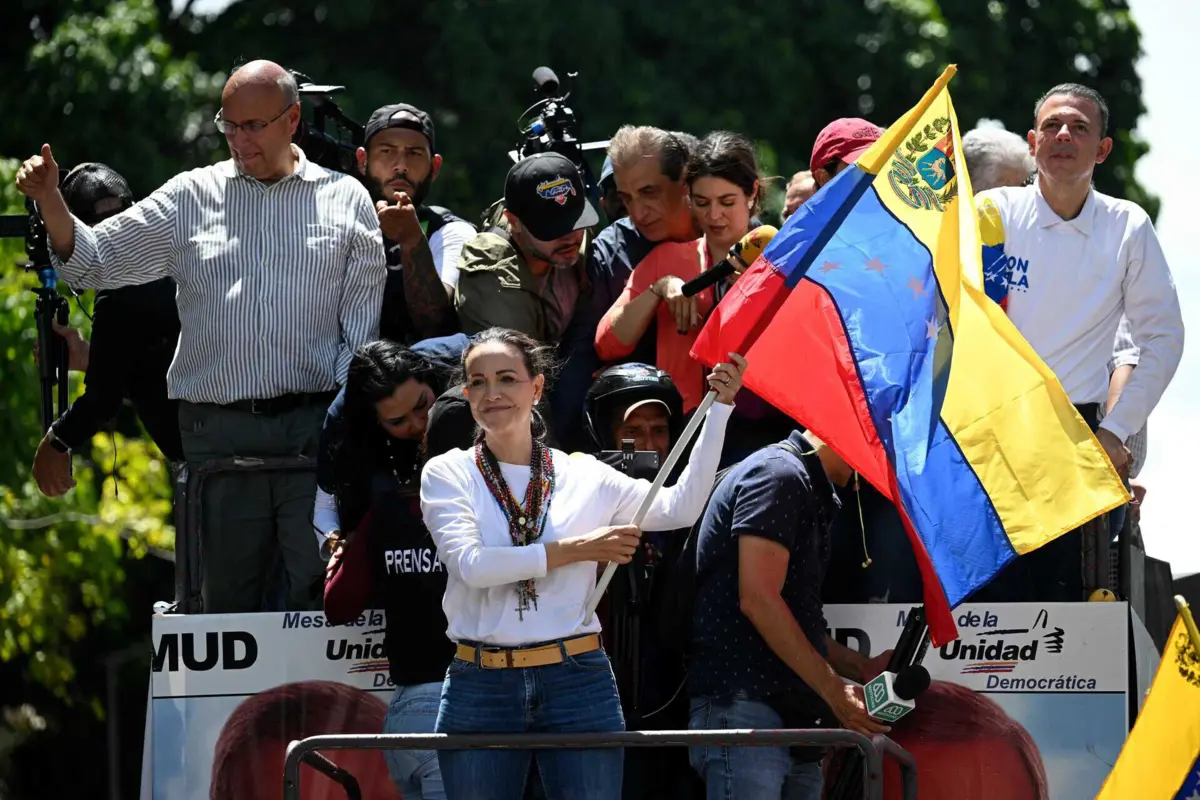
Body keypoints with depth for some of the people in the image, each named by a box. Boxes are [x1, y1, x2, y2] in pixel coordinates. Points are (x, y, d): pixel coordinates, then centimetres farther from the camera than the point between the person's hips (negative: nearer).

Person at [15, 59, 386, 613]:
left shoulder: (346, 200, 9)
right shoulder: (191, 198, 11)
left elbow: (364, 323, 5)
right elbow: (93, 261, 9)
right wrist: (49, 200, -8)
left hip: (315, 428, -2)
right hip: (218, 434, 2)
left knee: (322, 594, -6)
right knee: (227, 599, 5)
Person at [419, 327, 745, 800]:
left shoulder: (584, 476, 9)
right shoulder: (448, 474, 5)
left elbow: (680, 507, 5)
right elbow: (471, 564, -10)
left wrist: (720, 407, 3)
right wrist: (575, 550, -9)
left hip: (578, 685, 0)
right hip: (479, 688, 0)